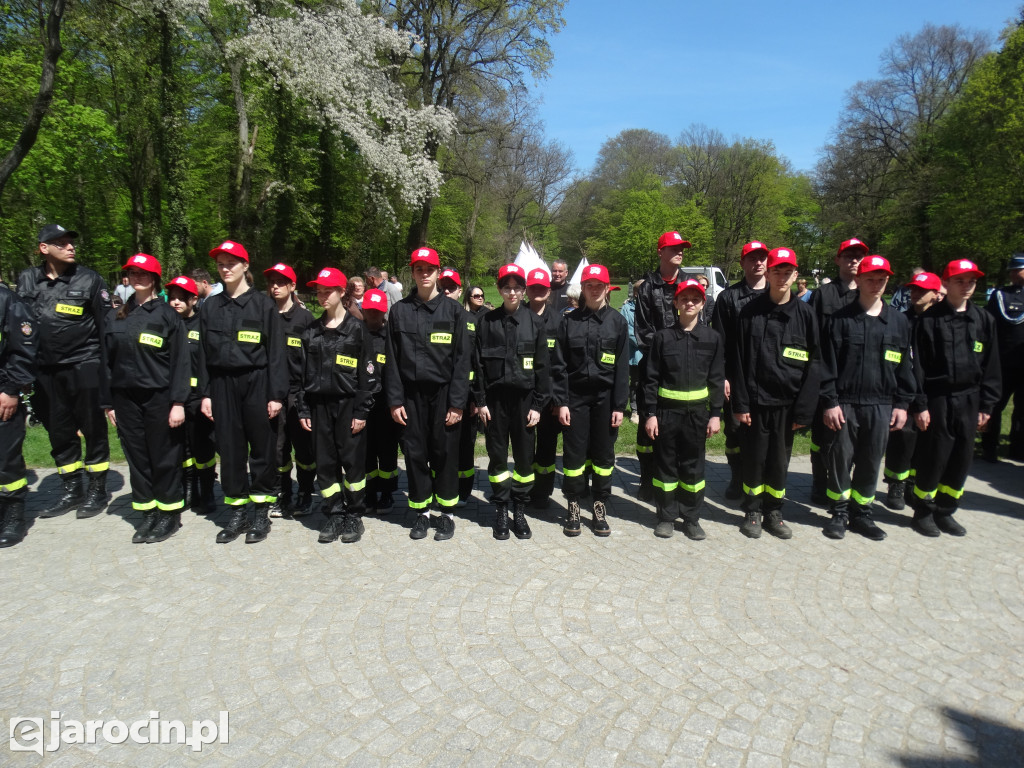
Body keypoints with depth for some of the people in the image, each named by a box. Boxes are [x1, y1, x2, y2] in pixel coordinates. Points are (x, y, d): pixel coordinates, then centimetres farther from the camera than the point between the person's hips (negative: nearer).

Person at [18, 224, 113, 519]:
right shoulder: (27, 280, 7)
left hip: (83, 367, -4)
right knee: (59, 432, 11)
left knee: (93, 429, 4)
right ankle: (71, 491, 25)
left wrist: (107, 370, -8)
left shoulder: (88, 279, -3)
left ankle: (97, 490, 17)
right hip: (46, 370, 4)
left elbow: (106, 326, -4)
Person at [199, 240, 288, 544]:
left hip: (257, 382, -4)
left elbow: (276, 351, -5)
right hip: (222, 384, 4)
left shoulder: (263, 304, -2)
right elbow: (204, 352, 11)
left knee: (262, 447, 3)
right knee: (229, 448, 7)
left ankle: (261, 512, 15)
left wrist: (277, 394, -10)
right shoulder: (210, 306, 10)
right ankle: (238, 512, 20)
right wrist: (205, 393, 6)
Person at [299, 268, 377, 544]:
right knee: (325, 463, 6)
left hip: (348, 404, -4)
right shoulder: (311, 333, 11)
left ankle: (354, 516, 13)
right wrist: (303, 409, 6)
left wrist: (362, 411, -10)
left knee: (353, 461, 0)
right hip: (319, 406, 4)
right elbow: (303, 373, 12)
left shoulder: (357, 330, -1)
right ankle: (334, 516, 18)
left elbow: (368, 372, -4)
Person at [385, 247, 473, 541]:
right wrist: (395, 400, -2)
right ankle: (421, 513, 21)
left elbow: (463, 359, -2)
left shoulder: (454, 310, 2)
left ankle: (447, 514, 18)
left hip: (443, 393, -2)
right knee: (415, 453, 7)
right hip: (411, 395, 2)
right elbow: (392, 359, 6)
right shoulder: (399, 311, 7)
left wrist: (457, 402, -8)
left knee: (445, 453, 3)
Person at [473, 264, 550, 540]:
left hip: (524, 397, 0)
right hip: (495, 397, 0)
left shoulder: (536, 323, 2)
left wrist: (537, 405, -3)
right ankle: (500, 511, 20)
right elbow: (478, 363, 3)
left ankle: (519, 511, 20)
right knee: (497, 456, 7)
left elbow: (542, 366, 2)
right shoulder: (487, 321, 3)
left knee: (524, 456, 5)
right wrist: (480, 401, -2)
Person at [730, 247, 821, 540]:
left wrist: (804, 409, -6)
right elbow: (738, 360, -2)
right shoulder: (751, 312, -1)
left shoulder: (804, 314, 1)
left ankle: (774, 513, 27)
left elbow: (814, 364, 0)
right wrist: (740, 403, -7)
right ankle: (752, 512, 23)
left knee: (779, 461, 11)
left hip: (786, 403, 1)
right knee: (754, 460, 7)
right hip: (756, 400, -1)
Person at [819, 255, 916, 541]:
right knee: (841, 459, 4)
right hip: (845, 403, -3)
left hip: (881, 405, 3)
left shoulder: (898, 321, 9)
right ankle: (840, 513, 18)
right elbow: (827, 364, -3)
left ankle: (862, 513, 24)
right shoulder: (841, 319, -1)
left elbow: (905, 365, 11)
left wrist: (902, 403, 6)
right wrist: (829, 401, -8)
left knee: (871, 462, 9)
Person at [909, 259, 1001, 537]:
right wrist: (919, 404, -11)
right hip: (938, 399, -4)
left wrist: (986, 405, 6)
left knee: (961, 460, 10)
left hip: (969, 401, 4)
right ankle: (923, 512, 16)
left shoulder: (984, 320, 8)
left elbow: (990, 366, 10)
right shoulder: (930, 320, -4)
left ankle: (945, 512, 24)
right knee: (932, 459, 1)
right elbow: (918, 366, -6)